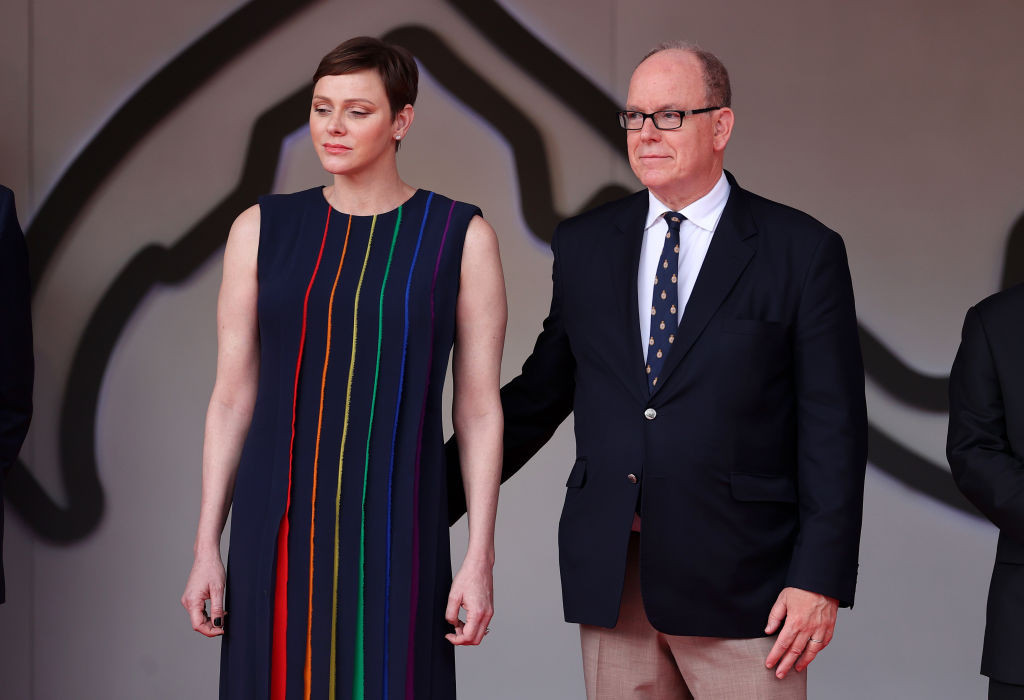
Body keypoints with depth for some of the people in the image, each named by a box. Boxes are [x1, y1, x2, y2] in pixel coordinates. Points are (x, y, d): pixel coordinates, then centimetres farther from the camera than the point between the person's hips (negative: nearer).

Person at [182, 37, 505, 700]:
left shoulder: (462, 236, 0)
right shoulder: (263, 228, 5)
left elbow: (479, 409, 0)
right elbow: (233, 397, 7)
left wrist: (480, 561, -5)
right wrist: (206, 548, 3)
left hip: (394, 535, -2)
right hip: (280, 533, 2)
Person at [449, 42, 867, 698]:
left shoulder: (803, 251, -1)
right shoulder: (583, 245, 11)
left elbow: (833, 428, -4)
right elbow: (541, 391, 15)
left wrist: (820, 578, -11)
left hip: (736, 581, -3)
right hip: (611, 577, 4)